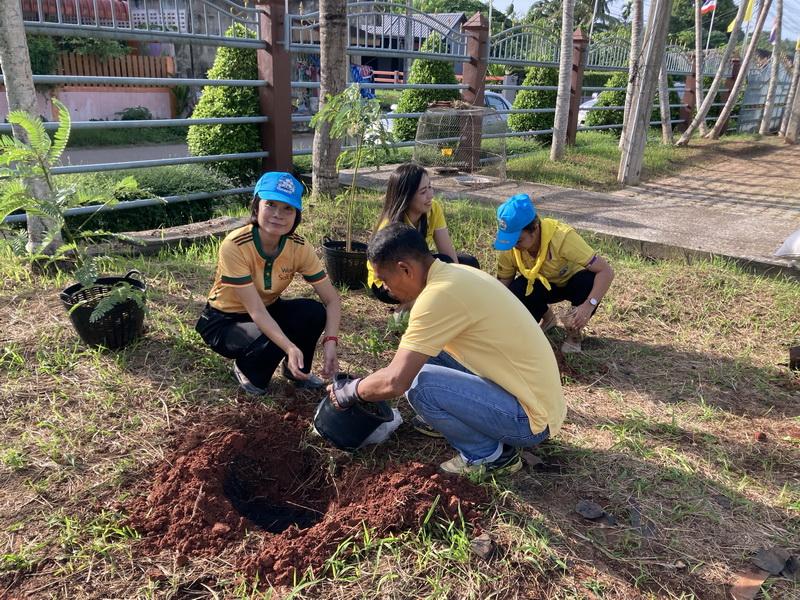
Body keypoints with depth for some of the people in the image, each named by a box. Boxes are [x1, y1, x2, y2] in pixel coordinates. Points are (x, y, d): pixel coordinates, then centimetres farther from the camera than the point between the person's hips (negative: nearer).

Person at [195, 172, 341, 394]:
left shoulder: (299, 247, -18)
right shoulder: (234, 246, -31)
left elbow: (332, 299, -16)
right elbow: (256, 311, -35)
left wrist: (330, 342, -32)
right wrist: (290, 348, -48)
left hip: (268, 311, 4)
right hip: (225, 321, -4)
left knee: (314, 312, -24)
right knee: (270, 343, -33)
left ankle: (296, 370, 4)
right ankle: (246, 370, 3)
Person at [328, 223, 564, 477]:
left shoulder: (440, 293, -25)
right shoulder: (453, 274, 4)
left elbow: (394, 382, -25)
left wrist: (350, 391, -5)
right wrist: (369, 383, 20)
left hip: (531, 418, -9)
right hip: (531, 391, 9)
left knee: (421, 385, -21)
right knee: (425, 349, 7)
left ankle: (490, 454, 0)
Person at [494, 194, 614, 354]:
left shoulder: (562, 237, -38)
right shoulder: (508, 249, -25)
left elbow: (606, 271, -37)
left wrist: (589, 305, -50)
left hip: (573, 282, -3)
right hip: (544, 284, 3)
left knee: (589, 281, -38)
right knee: (513, 295, -28)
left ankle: (574, 331, -6)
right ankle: (546, 317, 8)